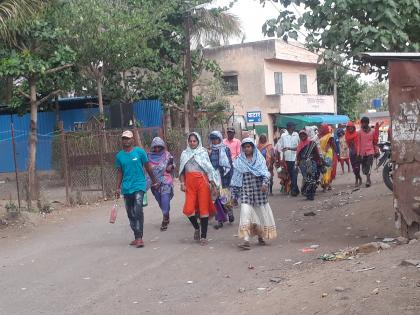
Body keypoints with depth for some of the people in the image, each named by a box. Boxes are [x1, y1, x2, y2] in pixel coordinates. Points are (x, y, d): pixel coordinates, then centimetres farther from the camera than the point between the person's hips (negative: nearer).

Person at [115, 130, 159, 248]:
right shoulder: (119, 156, 5)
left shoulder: (140, 152, -4)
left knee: (138, 211, -18)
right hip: (126, 188, 4)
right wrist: (118, 188, 8)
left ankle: (139, 237, -17)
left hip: (139, 186, -4)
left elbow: (148, 167, 4)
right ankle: (137, 237, 22)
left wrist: (154, 181, 9)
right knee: (131, 214, 10)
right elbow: (119, 173, 12)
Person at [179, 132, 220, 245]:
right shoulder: (185, 153, 14)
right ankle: (197, 227, 19)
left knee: (204, 208, -3)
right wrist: (182, 183, 2)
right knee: (188, 209, -10)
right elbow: (182, 170, 15)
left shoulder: (203, 152, 9)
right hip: (190, 183, 2)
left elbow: (209, 169, 6)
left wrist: (214, 185, -1)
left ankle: (203, 236, 7)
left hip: (202, 182, -2)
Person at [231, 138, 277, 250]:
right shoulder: (239, 161, 9)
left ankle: (261, 236, 28)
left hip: (259, 189, 0)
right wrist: (234, 194, 10)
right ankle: (246, 240, -18)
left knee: (261, 212, 6)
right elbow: (235, 179, 11)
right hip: (246, 190, 0)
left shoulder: (259, 158, 6)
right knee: (245, 212, -14)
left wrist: (265, 183, -22)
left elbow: (265, 172, -3)